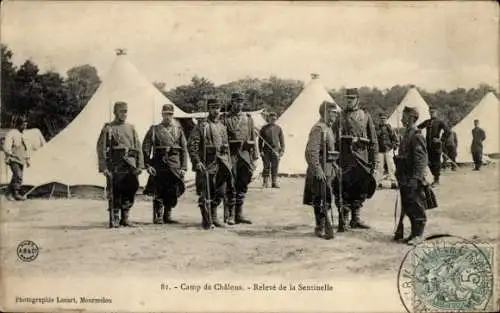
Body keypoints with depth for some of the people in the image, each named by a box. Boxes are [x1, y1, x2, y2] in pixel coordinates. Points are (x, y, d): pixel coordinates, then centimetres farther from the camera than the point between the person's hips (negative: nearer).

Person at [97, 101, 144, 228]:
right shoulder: (108, 128, 5)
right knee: (115, 193, -4)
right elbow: (101, 148, -2)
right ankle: (114, 220, 6)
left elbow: (138, 148, 14)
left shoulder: (131, 128, 17)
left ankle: (125, 218, 16)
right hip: (115, 166, -4)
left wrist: (140, 165, 3)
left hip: (130, 165, 4)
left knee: (130, 191, 2)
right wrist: (103, 167, -11)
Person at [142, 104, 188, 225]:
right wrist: (148, 165, -8)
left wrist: (184, 167, 2)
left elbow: (184, 149, 9)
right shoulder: (154, 129, 5)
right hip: (159, 164, -2)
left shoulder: (178, 129, 11)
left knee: (172, 193, 5)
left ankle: (168, 216, 17)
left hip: (174, 165, 2)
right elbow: (146, 148, 1)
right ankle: (158, 217, 8)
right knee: (158, 192, -2)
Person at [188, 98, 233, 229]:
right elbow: (191, 145, -10)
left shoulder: (222, 127, 15)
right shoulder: (201, 127, -5)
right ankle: (207, 221, 7)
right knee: (206, 194, -2)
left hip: (221, 164, 6)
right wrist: (197, 162, -17)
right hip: (207, 164, -6)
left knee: (221, 192, 9)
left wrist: (228, 163, 15)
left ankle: (214, 217, 25)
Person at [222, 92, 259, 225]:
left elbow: (253, 137, 13)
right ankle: (231, 215, 3)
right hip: (231, 154, -4)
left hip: (245, 153, 4)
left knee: (242, 185, 7)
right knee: (231, 185, -3)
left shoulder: (248, 118, 14)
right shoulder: (225, 118, 2)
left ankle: (239, 214, 15)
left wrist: (255, 155, 7)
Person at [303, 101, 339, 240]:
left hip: (328, 169, 10)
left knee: (326, 198, 15)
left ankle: (321, 227, 25)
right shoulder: (318, 128, -15)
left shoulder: (328, 128, 16)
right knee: (322, 200, -5)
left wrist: (334, 165, 23)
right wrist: (317, 170, -25)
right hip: (321, 169, -10)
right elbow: (312, 151, -23)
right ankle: (322, 228, 0)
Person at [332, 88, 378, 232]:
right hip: (344, 157, -3)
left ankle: (356, 219, 21)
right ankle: (343, 221, -3)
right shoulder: (340, 116, 6)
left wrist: (374, 159, 3)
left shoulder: (366, 116, 11)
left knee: (361, 189, 8)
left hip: (362, 157, 3)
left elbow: (373, 140, 10)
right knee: (343, 188, -7)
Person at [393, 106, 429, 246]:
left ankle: (418, 234, 7)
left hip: (413, 181, -9)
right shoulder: (407, 134, 15)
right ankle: (414, 233, 21)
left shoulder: (416, 135, -13)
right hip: (405, 180, 9)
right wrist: (399, 175, 19)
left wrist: (415, 178, -22)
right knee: (407, 207, 13)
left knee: (416, 207, -1)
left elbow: (421, 159, -19)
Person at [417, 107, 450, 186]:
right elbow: (418, 127, 22)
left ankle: (436, 180, 9)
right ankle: (435, 177, 23)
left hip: (436, 145, -5)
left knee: (436, 163, 0)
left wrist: (440, 139, -13)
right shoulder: (427, 122, 13)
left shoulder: (440, 121, -3)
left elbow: (447, 131, -11)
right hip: (428, 145, 5)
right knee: (430, 162, 9)